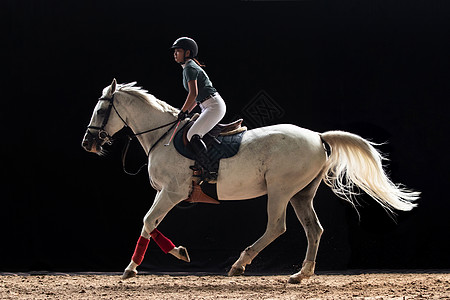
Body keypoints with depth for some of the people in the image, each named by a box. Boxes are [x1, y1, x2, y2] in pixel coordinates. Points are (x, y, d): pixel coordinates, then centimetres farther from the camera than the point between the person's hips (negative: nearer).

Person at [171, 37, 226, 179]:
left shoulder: (189, 68, -9)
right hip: (209, 107, 11)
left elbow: (193, 94, -20)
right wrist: (186, 112, 16)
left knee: (192, 136, -23)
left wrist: (183, 112, -11)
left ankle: (209, 171, -29)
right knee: (194, 136, 13)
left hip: (214, 106, -11)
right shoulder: (191, 67, 22)